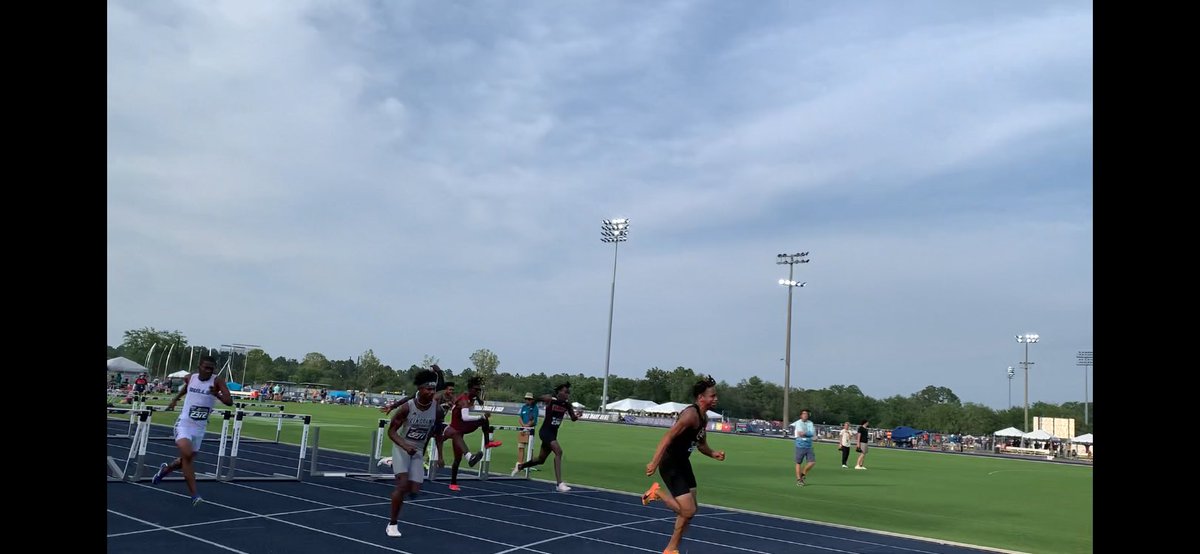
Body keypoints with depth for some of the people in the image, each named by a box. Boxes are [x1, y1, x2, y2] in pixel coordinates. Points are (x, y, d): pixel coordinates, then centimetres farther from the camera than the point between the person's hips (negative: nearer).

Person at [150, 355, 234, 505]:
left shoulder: (217, 381, -12)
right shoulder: (190, 378, -4)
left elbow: (229, 402, -23)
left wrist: (217, 394, -38)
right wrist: (175, 399, 24)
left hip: (200, 427, 1)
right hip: (184, 424, -1)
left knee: (187, 460, 16)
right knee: (187, 455, -24)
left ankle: (165, 469, 50)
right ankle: (194, 495, -18)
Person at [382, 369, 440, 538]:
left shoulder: (436, 408, -10)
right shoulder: (407, 407, -21)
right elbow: (391, 431, -15)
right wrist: (405, 446, -31)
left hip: (418, 451, 4)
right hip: (401, 448, -4)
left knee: (414, 490, -1)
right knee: (402, 484, -19)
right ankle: (393, 524, -2)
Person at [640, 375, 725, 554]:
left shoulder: (704, 418, 8)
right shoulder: (691, 414, -22)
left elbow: (701, 444, 22)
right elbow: (668, 436, -29)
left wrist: (713, 454, 1)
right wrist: (654, 463, -34)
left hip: (683, 463, 10)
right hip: (670, 464, -10)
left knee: (690, 509, 12)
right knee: (688, 511, -14)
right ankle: (657, 492, 6)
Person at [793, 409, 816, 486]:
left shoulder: (810, 423, 8)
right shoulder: (798, 423, -3)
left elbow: (813, 434, -6)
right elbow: (800, 433, -17)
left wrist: (805, 433, -16)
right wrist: (809, 433, -13)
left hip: (809, 446, 4)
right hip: (800, 446, -4)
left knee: (812, 462, -4)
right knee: (798, 463, 2)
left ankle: (803, 474, 18)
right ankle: (799, 479, 11)